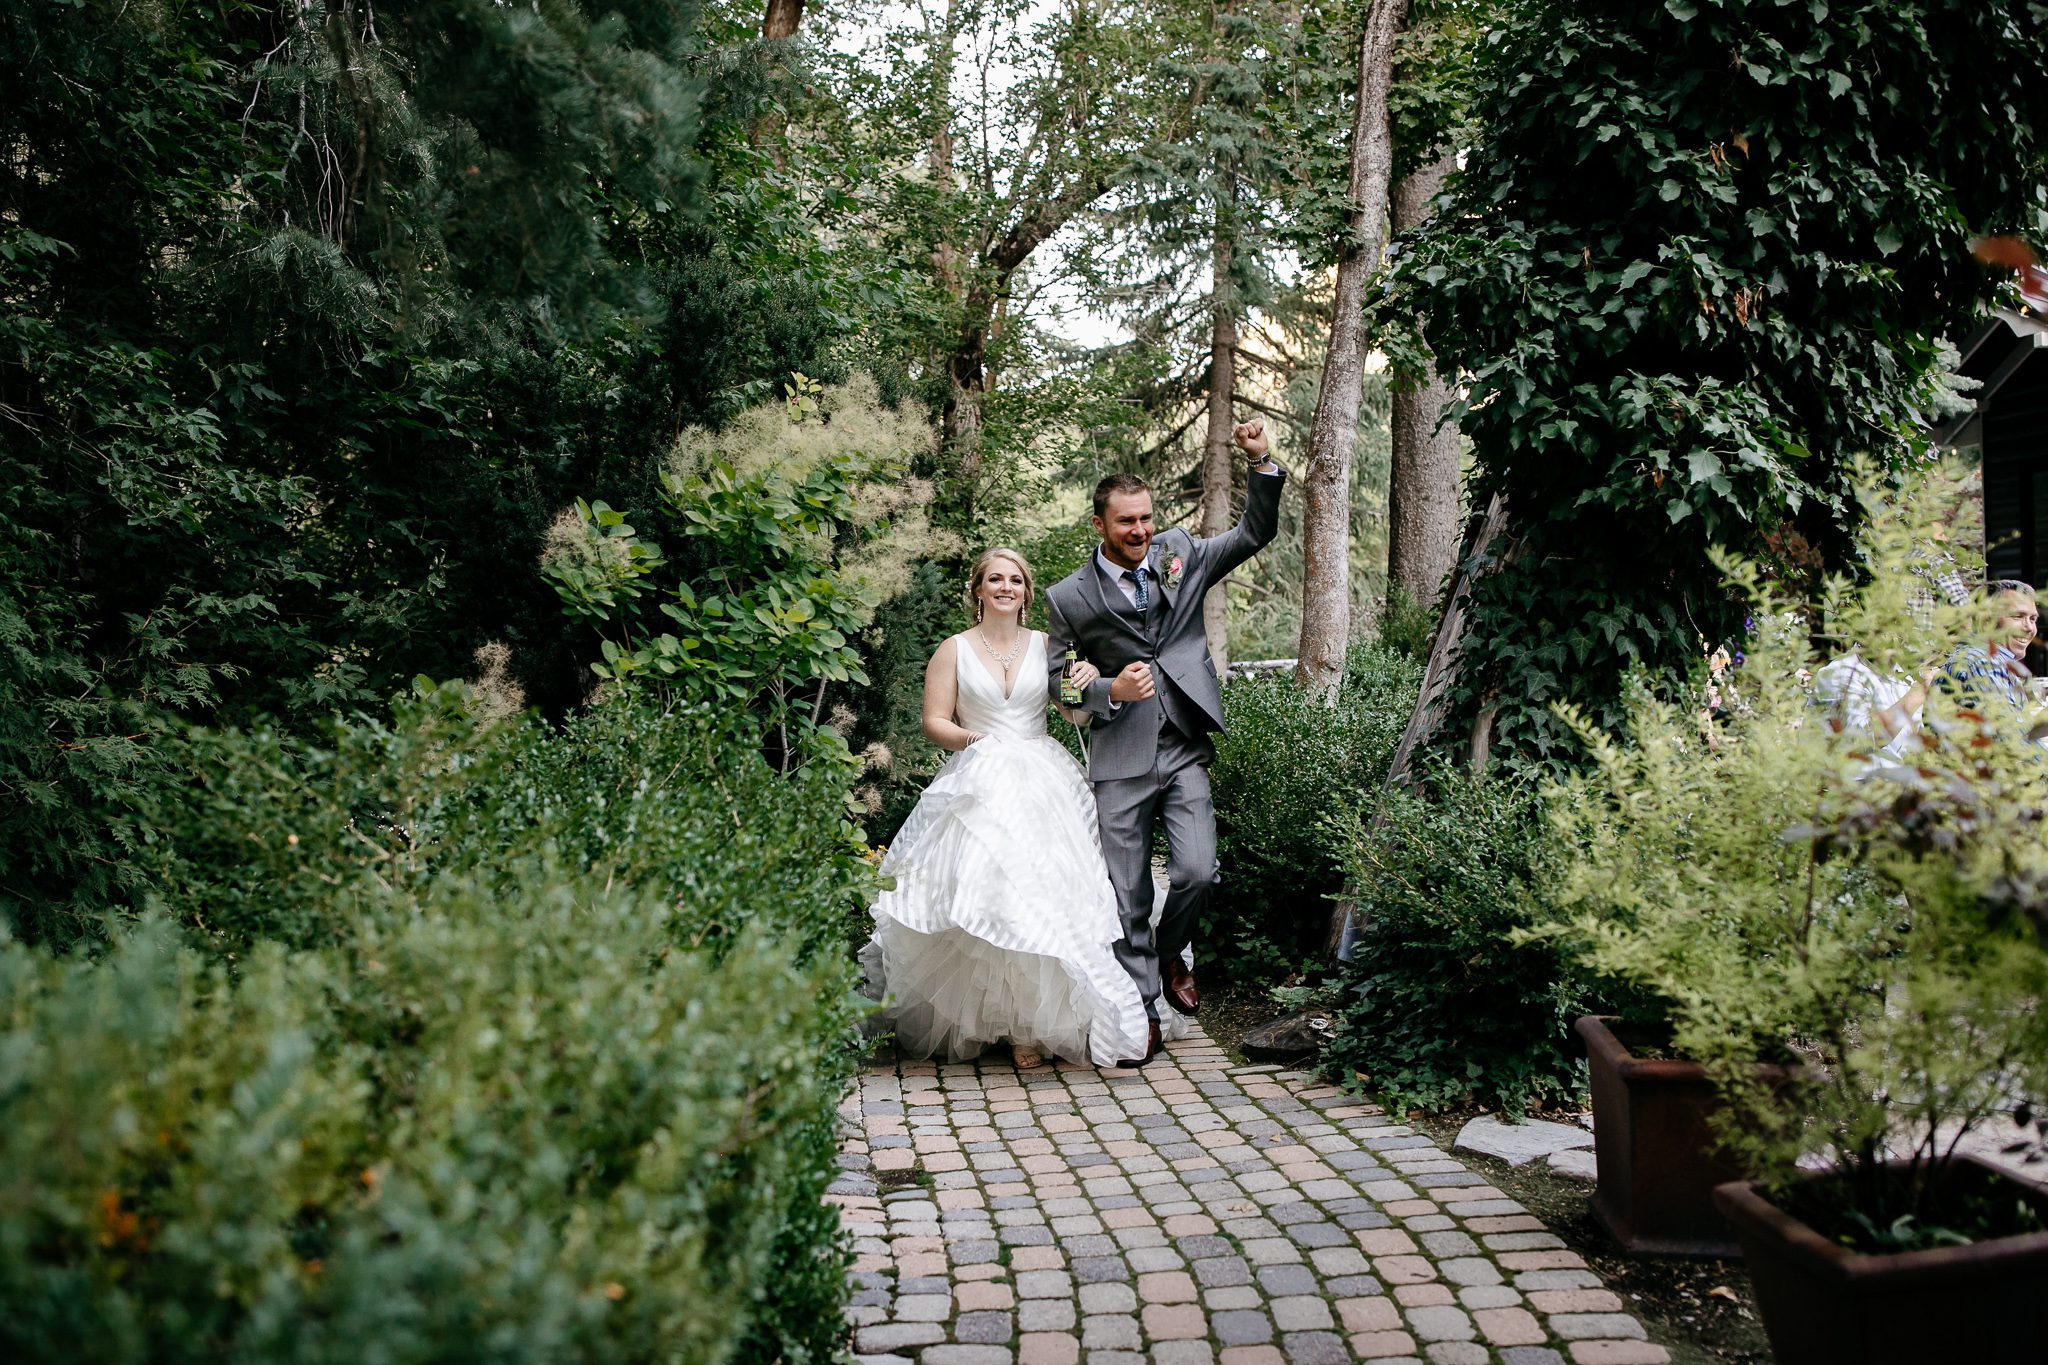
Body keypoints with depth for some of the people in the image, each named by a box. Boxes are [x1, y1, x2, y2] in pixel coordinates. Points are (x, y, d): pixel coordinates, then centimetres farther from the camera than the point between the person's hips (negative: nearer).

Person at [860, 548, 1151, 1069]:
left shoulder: (1046, 645, 11)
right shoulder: (954, 650, 7)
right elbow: (934, 721, 4)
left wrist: (1086, 682, -8)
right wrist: (968, 739, -14)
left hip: (1042, 787, 1)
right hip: (977, 789, -1)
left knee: (1038, 903, -10)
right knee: (975, 902, -14)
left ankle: (1031, 1024, -2)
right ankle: (971, 1020, 1)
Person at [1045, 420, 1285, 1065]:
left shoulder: (1180, 556, 7)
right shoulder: (1068, 598, 0)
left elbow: (1256, 532, 11)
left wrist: (1262, 464, -3)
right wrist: (1110, 691, -12)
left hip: (1185, 751, 2)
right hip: (1120, 762, -1)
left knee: (1198, 873, -11)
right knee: (1127, 898, 3)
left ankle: (1171, 954, 21)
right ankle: (1142, 1010, 18)